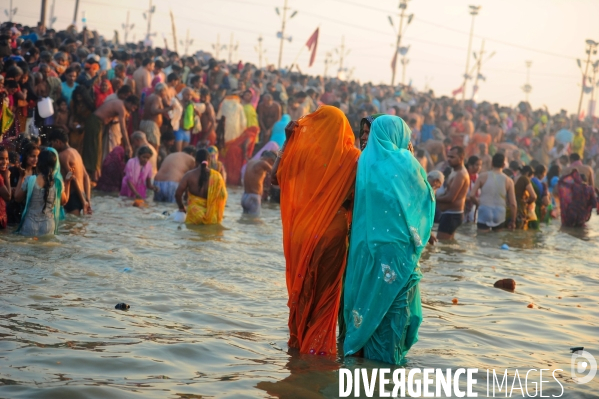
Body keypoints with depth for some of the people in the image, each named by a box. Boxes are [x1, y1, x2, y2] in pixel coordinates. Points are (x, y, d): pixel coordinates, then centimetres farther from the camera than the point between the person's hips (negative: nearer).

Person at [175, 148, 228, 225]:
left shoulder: (189, 175, -4)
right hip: (213, 218, 1)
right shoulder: (216, 176, -1)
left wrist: (182, 207, 13)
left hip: (195, 217, -1)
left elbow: (178, 194, -6)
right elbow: (223, 195, 0)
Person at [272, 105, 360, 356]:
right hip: (334, 230, -1)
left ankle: (298, 339, 22)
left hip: (303, 230, 1)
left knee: (302, 286, 15)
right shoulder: (352, 157, -9)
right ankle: (319, 344, 13)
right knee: (327, 288, 11)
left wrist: (287, 142, 3)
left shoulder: (305, 151, -9)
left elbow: (276, 178, 0)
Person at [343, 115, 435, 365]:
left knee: (371, 293, 12)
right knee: (396, 295, 4)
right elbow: (426, 195, 4)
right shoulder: (405, 161, -7)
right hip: (398, 242, -4)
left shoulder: (366, 160, 6)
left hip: (368, 241, 4)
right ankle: (391, 352, 7)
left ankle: (368, 349, 17)